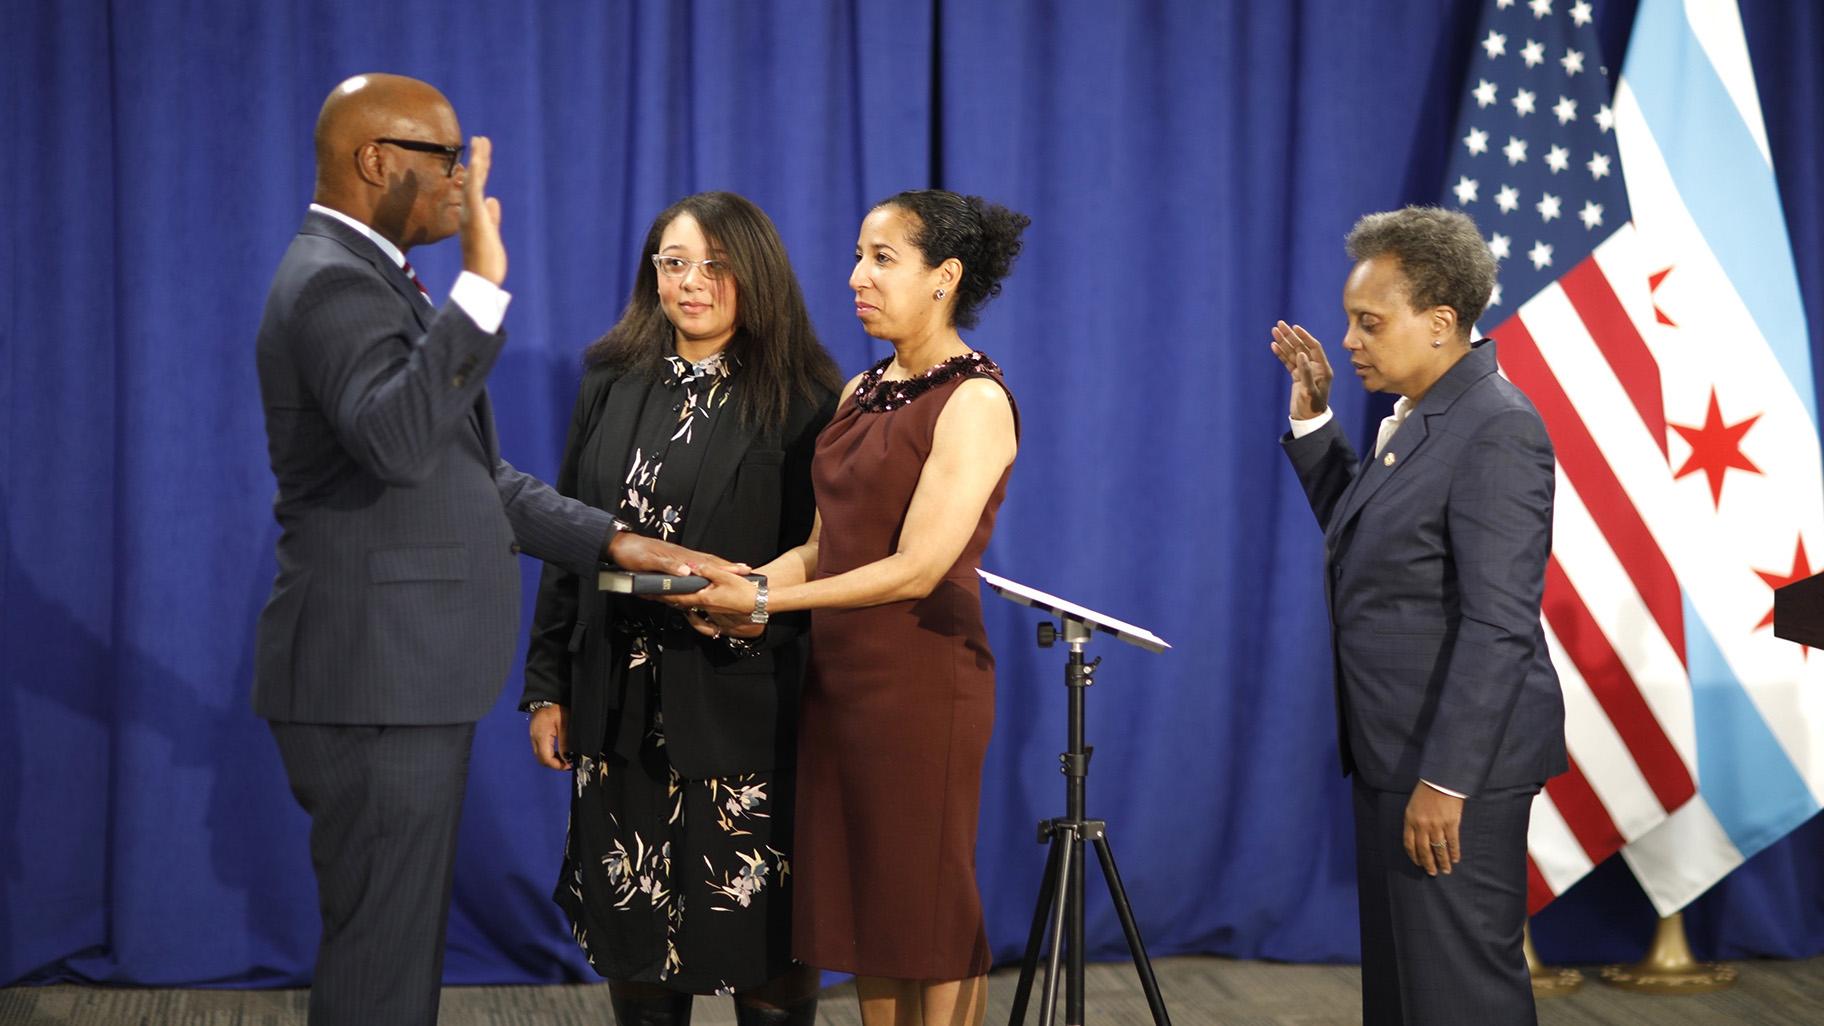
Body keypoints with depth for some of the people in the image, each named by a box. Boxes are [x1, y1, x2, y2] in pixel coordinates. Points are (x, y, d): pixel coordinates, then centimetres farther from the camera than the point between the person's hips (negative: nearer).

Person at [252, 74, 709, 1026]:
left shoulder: (366, 277, 17)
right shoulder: (333, 282, -15)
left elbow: (472, 473, 20)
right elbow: (397, 442, -35)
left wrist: (612, 541, 14)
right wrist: (480, 285, -37)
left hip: (405, 672, 10)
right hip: (372, 679, -10)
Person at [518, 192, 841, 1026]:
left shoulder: (800, 399, -4)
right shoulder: (613, 383, 9)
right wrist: (547, 684, 8)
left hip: (742, 704, -4)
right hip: (621, 702, 4)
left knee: (761, 931, 1)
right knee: (635, 926, 9)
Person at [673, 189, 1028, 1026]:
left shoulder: (975, 400, -10)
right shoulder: (861, 393, 14)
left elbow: (916, 569, -17)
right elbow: (823, 548, 11)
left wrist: (766, 601, -15)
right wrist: (741, 586, -8)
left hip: (919, 682, -7)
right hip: (838, 676, 7)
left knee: (927, 909, 0)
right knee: (861, 908, 11)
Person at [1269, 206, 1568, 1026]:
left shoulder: (1497, 429, -18)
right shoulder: (1414, 413, 11)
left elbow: (1499, 625, -23)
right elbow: (1357, 528, 24)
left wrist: (1446, 781, -25)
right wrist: (1313, 416, 12)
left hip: (1455, 761, -10)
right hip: (1391, 750, 10)